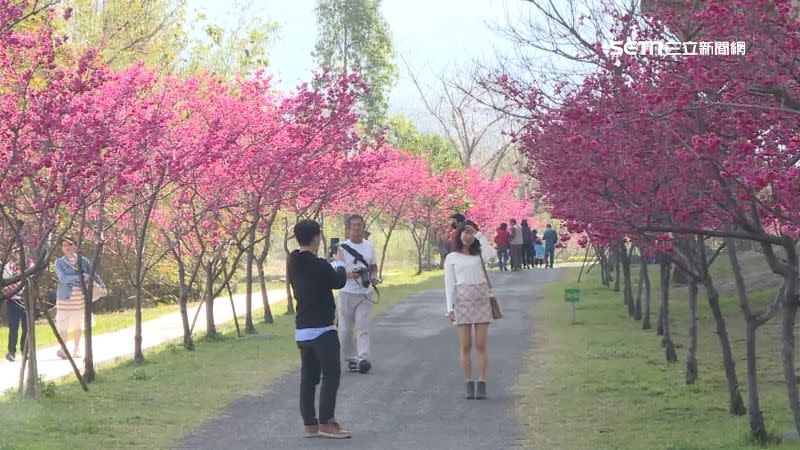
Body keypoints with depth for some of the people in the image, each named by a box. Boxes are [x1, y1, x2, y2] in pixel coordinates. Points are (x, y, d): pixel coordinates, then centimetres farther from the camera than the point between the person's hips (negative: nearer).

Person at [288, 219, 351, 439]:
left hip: (302, 329, 8)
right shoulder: (319, 265, -19)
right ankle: (326, 422, -5)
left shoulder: (294, 264, 6)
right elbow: (339, 282, -2)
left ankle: (309, 423, 10)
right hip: (322, 329, -8)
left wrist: (330, 264, 20)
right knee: (331, 374, -2)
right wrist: (339, 263, 15)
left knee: (309, 376, 10)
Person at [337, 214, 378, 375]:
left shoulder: (369, 247, 8)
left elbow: (374, 267, 19)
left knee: (363, 327, -9)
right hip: (347, 293, -2)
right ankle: (350, 358, 17)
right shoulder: (342, 248, -3)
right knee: (346, 329, 5)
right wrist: (351, 275, -25)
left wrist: (374, 277, -4)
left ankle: (363, 358, -18)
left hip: (365, 293, 2)